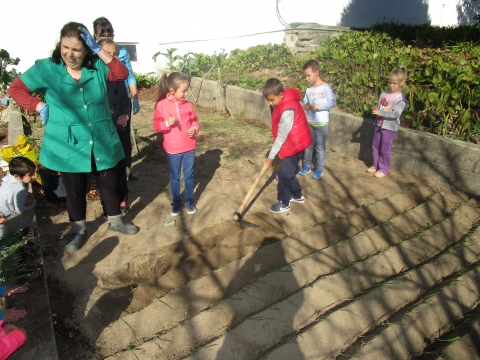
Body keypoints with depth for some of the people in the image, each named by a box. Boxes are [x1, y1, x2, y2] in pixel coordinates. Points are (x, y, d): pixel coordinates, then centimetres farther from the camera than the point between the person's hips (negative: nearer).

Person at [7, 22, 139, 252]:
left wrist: (99, 50, -22)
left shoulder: (97, 66, -3)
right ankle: (79, 231, 33)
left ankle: (115, 222, 36)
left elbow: (122, 74, -19)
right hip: (68, 145, -1)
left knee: (110, 184, 14)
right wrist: (40, 107, -13)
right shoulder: (46, 68, -8)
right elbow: (15, 89, -1)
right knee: (75, 190, 12)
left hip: (103, 142, 2)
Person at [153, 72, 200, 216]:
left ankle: (189, 201, 29)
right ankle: (176, 203, 29)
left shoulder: (188, 105, -2)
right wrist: (167, 123, -24)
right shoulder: (161, 105, -10)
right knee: (175, 177, 13)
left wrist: (195, 129, -12)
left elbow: (194, 121, 9)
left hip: (189, 147, 2)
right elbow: (156, 125, -5)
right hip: (173, 149, -2)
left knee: (189, 175, 12)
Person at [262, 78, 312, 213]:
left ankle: (284, 203, 13)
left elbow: (281, 137, -25)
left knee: (283, 174, -1)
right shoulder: (284, 101, 0)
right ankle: (298, 195, 36)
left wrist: (271, 156, -19)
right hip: (294, 142, 10)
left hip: (294, 145, -10)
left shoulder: (287, 110, -30)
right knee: (288, 172, 19)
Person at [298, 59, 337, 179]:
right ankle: (307, 166, 26)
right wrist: (305, 106, -9)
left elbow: (333, 102, -13)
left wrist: (319, 106, -21)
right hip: (309, 122, 5)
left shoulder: (325, 87, -11)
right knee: (308, 145, 13)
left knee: (320, 147, 5)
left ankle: (319, 169, 15)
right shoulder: (308, 90, 5)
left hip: (321, 123, -5)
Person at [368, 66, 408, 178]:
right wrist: (375, 109, -16)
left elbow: (396, 114, -25)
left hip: (389, 127, -6)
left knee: (385, 149, 3)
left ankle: (384, 169, 17)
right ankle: (376, 166, 32)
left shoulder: (400, 98, -16)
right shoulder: (384, 94, 2)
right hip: (379, 124, 7)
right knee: (376, 146, 16)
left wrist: (380, 112, -32)